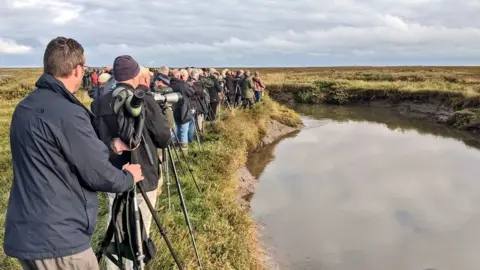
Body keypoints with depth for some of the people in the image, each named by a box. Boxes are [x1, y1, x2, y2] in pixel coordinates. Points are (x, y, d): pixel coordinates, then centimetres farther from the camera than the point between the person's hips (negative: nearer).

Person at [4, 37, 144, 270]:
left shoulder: (25, 107, 7)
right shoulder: (67, 114, -22)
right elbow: (100, 176, -17)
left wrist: (111, 147, 20)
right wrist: (129, 177, 3)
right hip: (58, 240, -9)